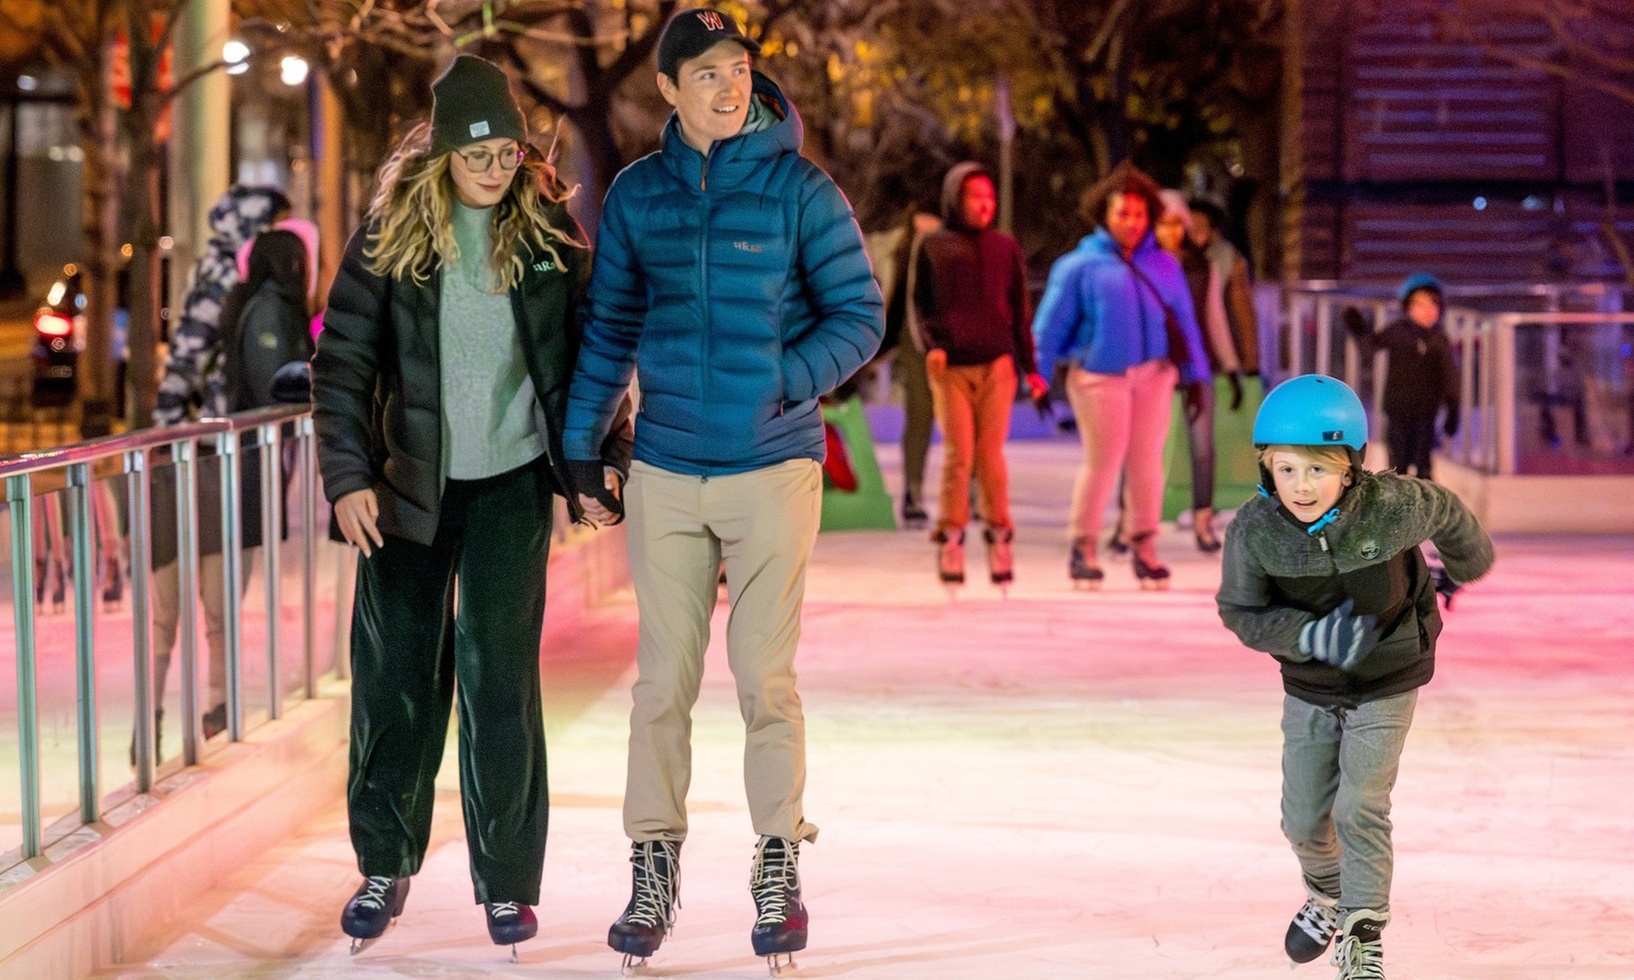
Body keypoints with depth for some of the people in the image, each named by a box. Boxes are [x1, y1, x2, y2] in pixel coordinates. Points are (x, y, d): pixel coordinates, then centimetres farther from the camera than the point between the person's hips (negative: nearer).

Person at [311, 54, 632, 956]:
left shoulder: (548, 232, -1)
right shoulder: (391, 234, -4)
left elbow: (589, 355, 7)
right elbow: (342, 362, -3)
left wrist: (603, 461, 1)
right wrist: (348, 477, -10)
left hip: (511, 481, -1)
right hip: (410, 482, 1)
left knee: (498, 677, -4)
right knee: (394, 674, 6)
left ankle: (507, 881, 6)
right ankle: (385, 864, 22)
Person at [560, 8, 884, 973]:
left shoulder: (800, 189, -4)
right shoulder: (637, 194, 6)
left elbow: (860, 312, -2)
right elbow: (611, 325, 15)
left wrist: (786, 381, -15)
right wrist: (581, 442, 12)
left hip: (773, 468, -2)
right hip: (665, 475, 2)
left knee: (765, 679, -1)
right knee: (663, 681, 4)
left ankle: (779, 868, 11)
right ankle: (654, 872, 11)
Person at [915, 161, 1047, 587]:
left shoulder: (1005, 247, 12)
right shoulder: (934, 247, 8)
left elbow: (1020, 311, 14)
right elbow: (921, 303, 8)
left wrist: (1030, 367, 10)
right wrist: (931, 344, -9)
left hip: (997, 364, 1)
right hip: (950, 366, -1)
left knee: (991, 453, -1)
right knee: (958, 453, -5)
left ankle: (999, 536, 6)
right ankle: (950, 538, 1)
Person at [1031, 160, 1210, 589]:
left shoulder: (1164, 266, 11)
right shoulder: (1080, 266, 0)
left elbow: (1184, 323, 13)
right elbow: (1050, 326, 1)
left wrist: (1194, 377, 9)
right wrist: (1036, 379, -3)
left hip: (1153, 375, 4)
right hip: (1099, 376, -4)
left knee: (1147, 461, 4)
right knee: (1102, 462, -5)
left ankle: (1143, 546, 14)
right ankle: (1082, 546, 8)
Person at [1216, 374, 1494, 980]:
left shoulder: (1391, 508, -28)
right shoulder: (1254, 530, -24)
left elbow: (1445, 514, -5)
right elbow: (1241, 612, -11)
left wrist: (1465, 565, 18)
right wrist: (1310, 636, -29)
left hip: (1386, 683, -3)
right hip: (1309, 687, 3)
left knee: (1360, 808, -14)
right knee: (1303, 819, 11)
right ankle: (1328, 897, 43)